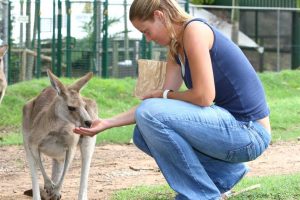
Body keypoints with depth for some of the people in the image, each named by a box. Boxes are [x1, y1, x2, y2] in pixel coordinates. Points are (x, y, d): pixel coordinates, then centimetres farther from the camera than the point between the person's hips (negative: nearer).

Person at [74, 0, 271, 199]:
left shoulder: (194, 30, -15)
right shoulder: (176, 49, 13)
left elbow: (204, 96, -21)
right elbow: (151, 106, 12)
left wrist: (165, 95, -3)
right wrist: (107, 123, 6)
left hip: (249, 132, -10)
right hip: (230, 124, 10)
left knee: (150, 114, -18)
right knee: (144, 135, 11)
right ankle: (225, 173, 14)